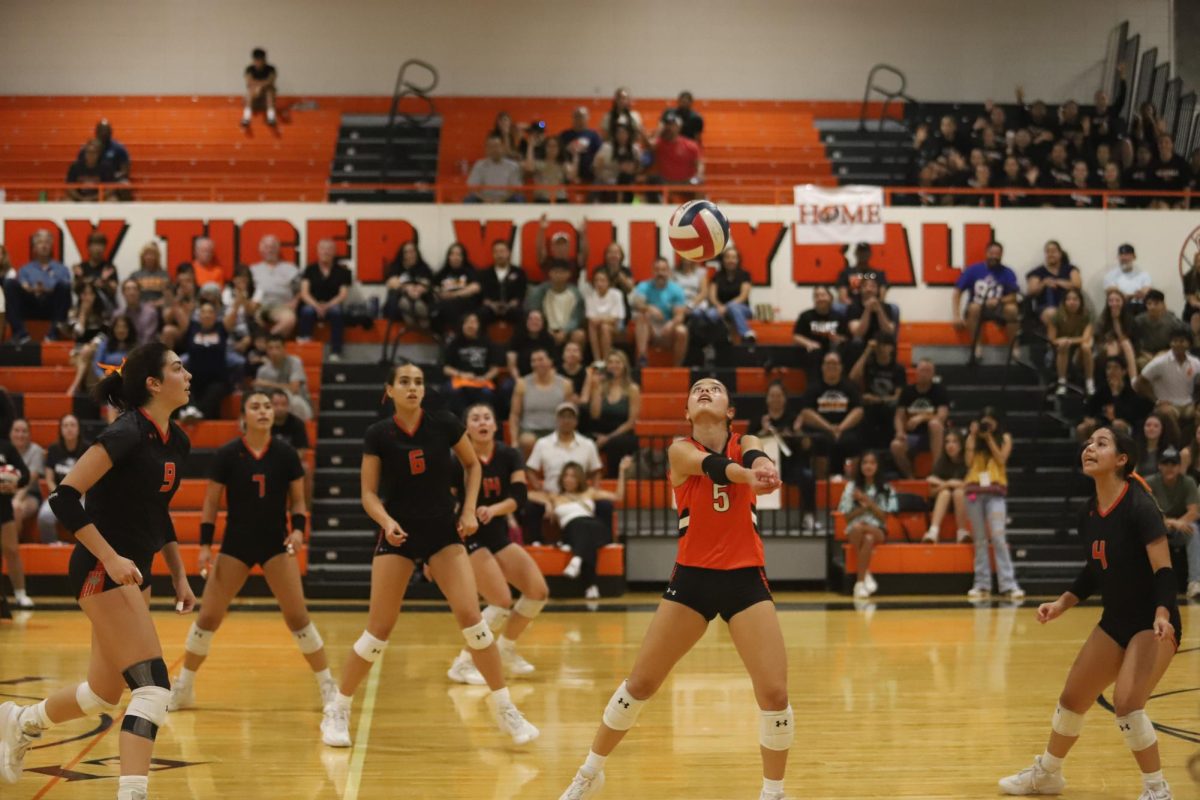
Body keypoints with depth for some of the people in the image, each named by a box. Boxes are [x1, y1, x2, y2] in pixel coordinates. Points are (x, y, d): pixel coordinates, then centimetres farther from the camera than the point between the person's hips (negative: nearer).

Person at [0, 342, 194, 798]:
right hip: (103, 571, -9)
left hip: (133, 571, 9)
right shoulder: (128, 433, -19)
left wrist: (179, 577, 16)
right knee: (154, 688, -18)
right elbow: (64, 497, -23)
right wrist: (111, 558, -26)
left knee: (104, 694, 18)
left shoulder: (177, 443, 7)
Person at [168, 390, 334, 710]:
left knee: (297, 617, -6)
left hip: (276, 543, 0)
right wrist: (205, 545, -7)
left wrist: (298, 529, -14)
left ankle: (328, 686, 3)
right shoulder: (227, 454, -7)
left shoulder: (286, 454, -4)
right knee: (208, 617, -1)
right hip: (236, 544, 0)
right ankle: (183, 689, 13)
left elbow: (297, 500, 3)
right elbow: (211, 503, 0)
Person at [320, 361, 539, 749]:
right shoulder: (378, 434, -5)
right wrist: (386, 521, -21)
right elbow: (369, 493, -3)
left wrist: (469, 509, -1)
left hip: (443, 532, 1)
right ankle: (337, 710, 14)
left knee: (471, 618, -11)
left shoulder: (444, 423, -4)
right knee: (379, 630, -2)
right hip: (398, 535, -1)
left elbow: (473, 465, 11)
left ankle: (505, 709, -1)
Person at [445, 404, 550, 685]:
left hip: (500, 535, 6)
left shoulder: (509, 456, -2)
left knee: (539, 591, -4)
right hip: (469, 538, -6)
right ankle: (463, 664, -5)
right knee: (503, 603, -18)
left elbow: (520, 496, -12)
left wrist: (493, 509, -32)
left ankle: (506, 651, 17)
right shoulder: (459, 462, -15)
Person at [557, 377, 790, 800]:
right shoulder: (680, 449, -4)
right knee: (640, 682, 5)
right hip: (691, 577, 0)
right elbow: (711, 465, -27)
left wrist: (764, 467, -51)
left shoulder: (746, 443, 0)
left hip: (745, 578, 0)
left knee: (774, 693, -10)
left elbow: (755, 459, -25)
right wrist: (747, 475, -49)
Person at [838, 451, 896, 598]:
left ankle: (860, 582, -32)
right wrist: (863, 507, -11)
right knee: (857, 527, -38)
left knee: (869, 538, -37)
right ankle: (865, 574, -30)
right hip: (854, 530, 0)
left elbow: (884, 517, 1)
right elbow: (847, 516, 5)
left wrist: (869, 503, -11)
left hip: (878, 530, 0)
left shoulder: (885, 489, 6)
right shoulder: (851, 487, 5)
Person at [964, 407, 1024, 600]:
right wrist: (973, 437, -3)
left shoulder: (1004, 438, 8)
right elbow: (969, 462, 0)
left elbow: (1001, 460, -5)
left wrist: (989, 438, -6)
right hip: (974, 491, 3)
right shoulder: (973, 439, 13)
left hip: (995, 492, -3)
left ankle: (1009, 585, -15)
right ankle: (982, 584, 6)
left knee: (998, 537, -13)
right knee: (979, 539, 4)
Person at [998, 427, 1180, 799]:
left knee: (1126, 703, -23)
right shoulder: (1088, 513, 1)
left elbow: (1164, 570, -25)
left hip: (1153, 624, -8)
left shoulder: (1139, 506, -21)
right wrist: (1062, 604, 6)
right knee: (1072, 698, 15)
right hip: (1115, 621, 8)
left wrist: (1161, 615, -39)